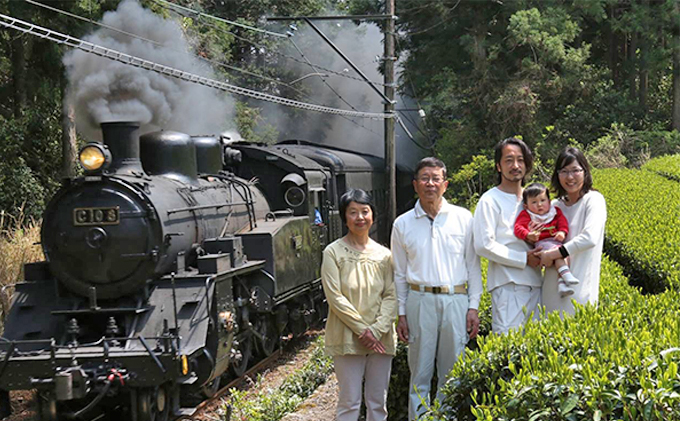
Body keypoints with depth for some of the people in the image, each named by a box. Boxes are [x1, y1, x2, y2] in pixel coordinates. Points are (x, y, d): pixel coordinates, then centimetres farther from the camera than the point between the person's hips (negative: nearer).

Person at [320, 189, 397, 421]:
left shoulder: (383, 254, 8)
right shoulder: (334, 252, -3)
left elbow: (391, 295, 4)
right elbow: (335, 297, -9)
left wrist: (377, 330, -10)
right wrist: (362, 330, -13)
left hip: (381, 339, 4)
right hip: (348, 339, -4)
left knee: (378, 402, 9)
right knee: (349, 402, -2)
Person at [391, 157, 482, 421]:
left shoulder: (463, 218, 6)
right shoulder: (403, 224, 8)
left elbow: (473, 265, 8)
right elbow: (400, 273, 11)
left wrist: (473, 307, 2)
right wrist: (401, 314, 6)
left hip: (455, 301, 0)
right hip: (420, 300, 0)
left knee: (452, 375, 5)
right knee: (420, 375, 3)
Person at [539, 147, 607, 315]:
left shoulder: (593, 200, -5)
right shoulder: (554, 205, 12)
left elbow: (590, 238, -19)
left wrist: (554, 254, -16)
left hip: (581, 286, -5)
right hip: (553, 284, 5)